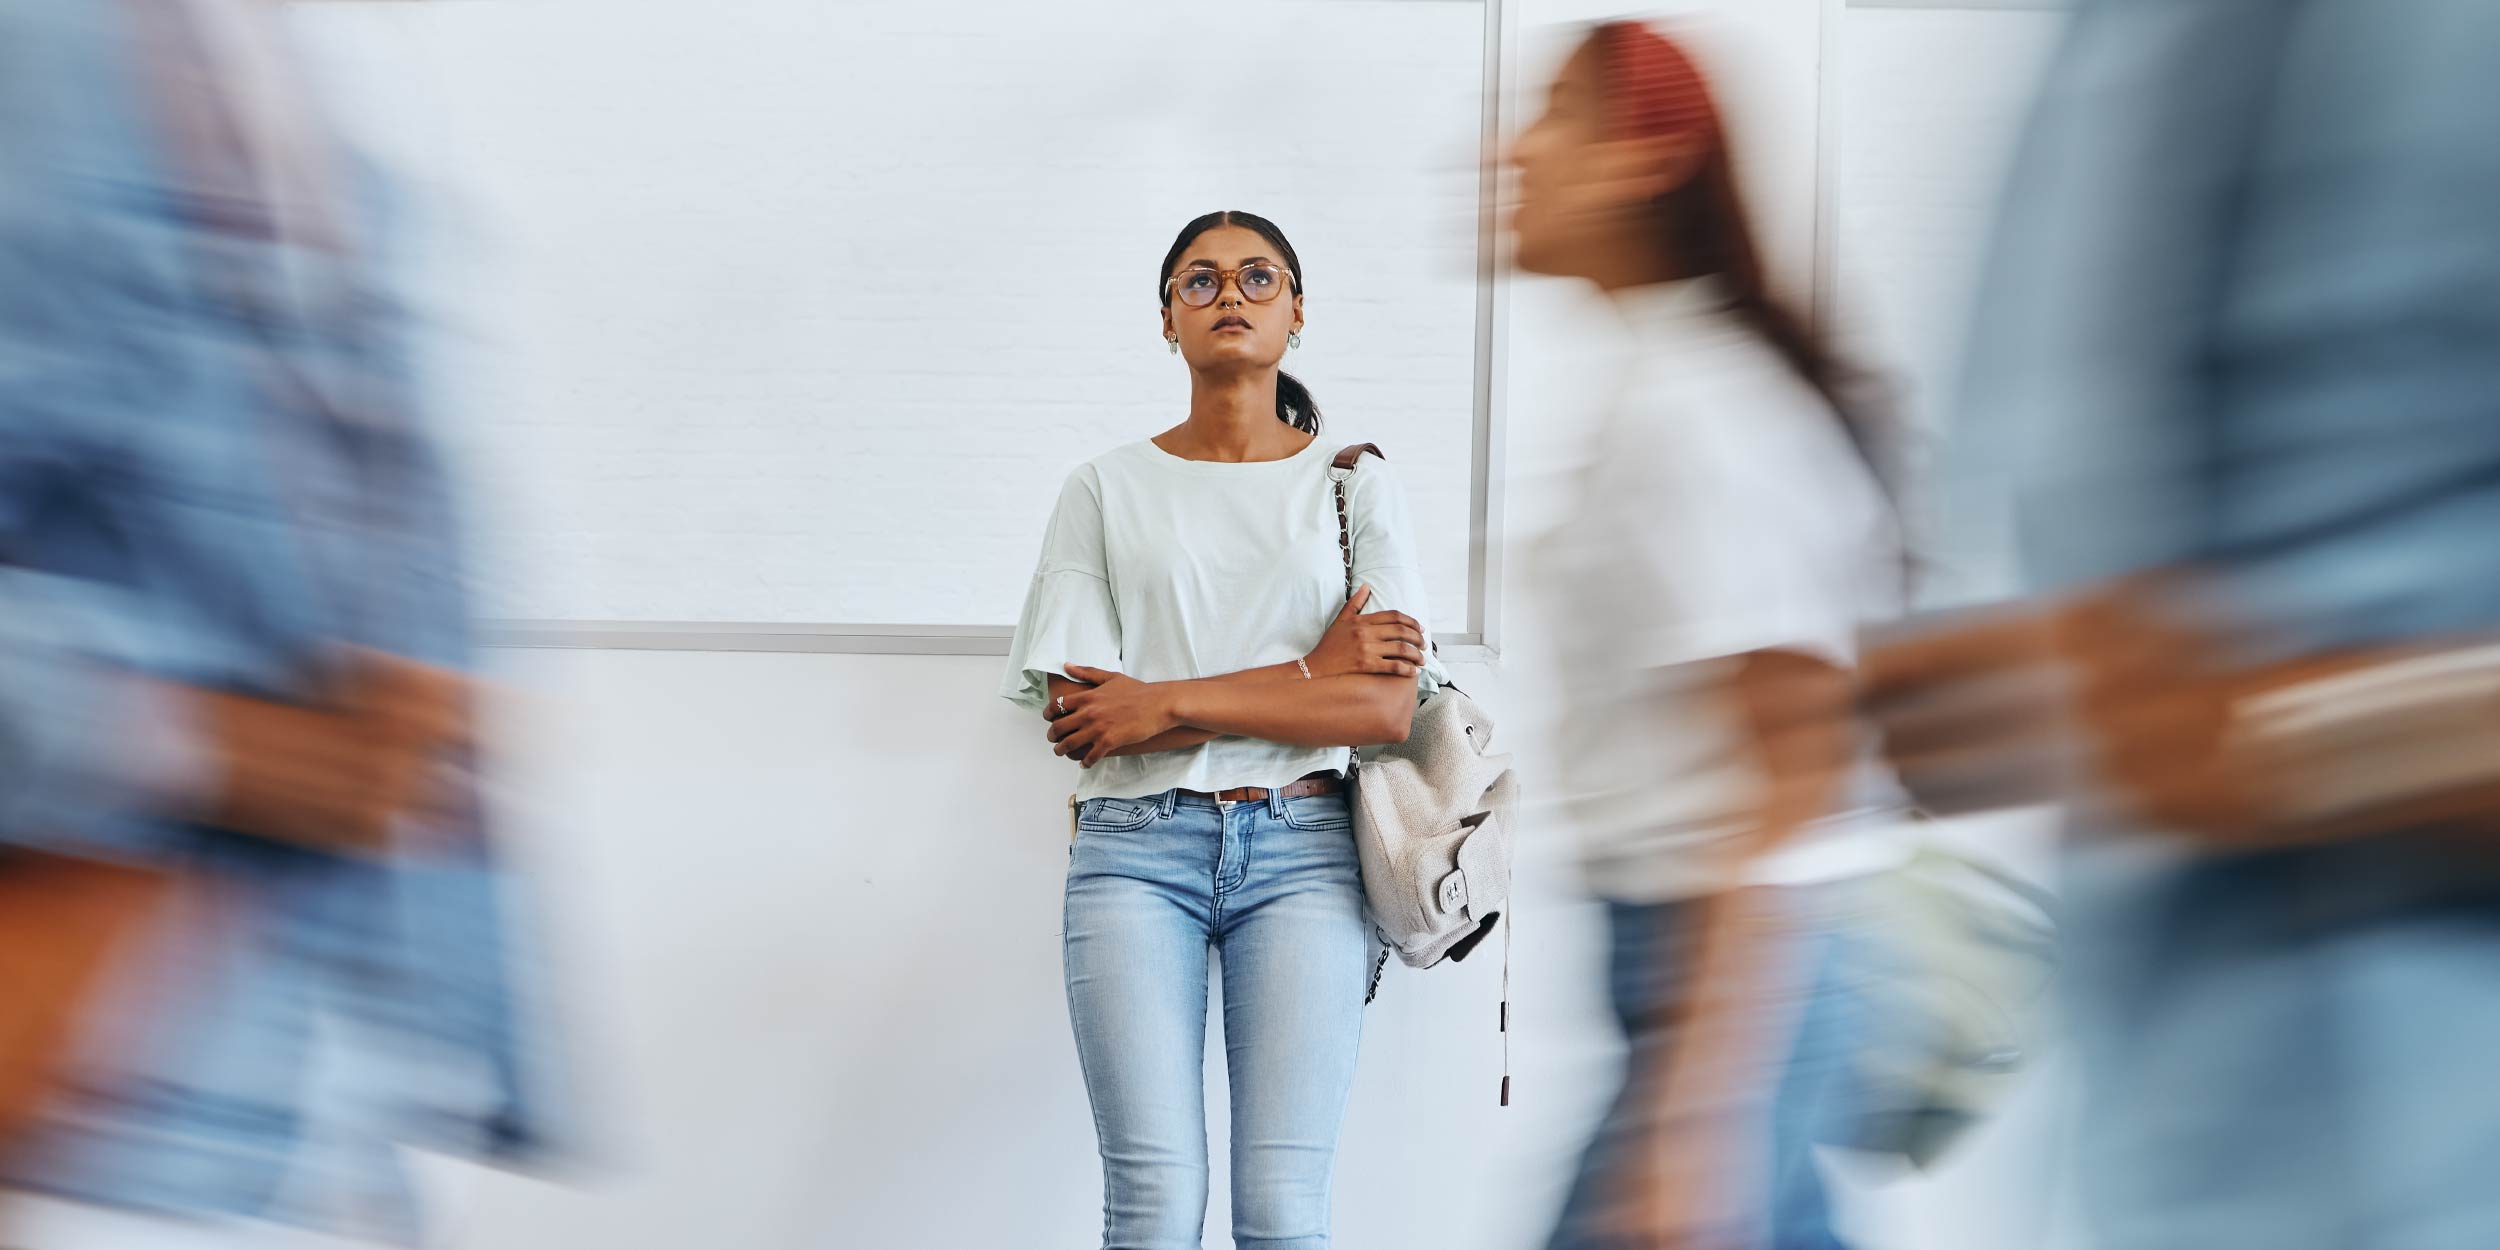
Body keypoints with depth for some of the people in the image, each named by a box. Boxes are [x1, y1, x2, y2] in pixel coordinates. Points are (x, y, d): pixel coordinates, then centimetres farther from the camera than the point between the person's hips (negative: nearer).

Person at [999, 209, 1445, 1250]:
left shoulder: (1356, 485, 10)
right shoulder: (1106, 488, 9)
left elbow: (1388, 707, -3)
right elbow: (1075, 710, -2)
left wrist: (1167, 703, -9)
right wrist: (1308, 674, -7)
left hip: (1301, 849, 0)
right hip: (1138, 848, 0)